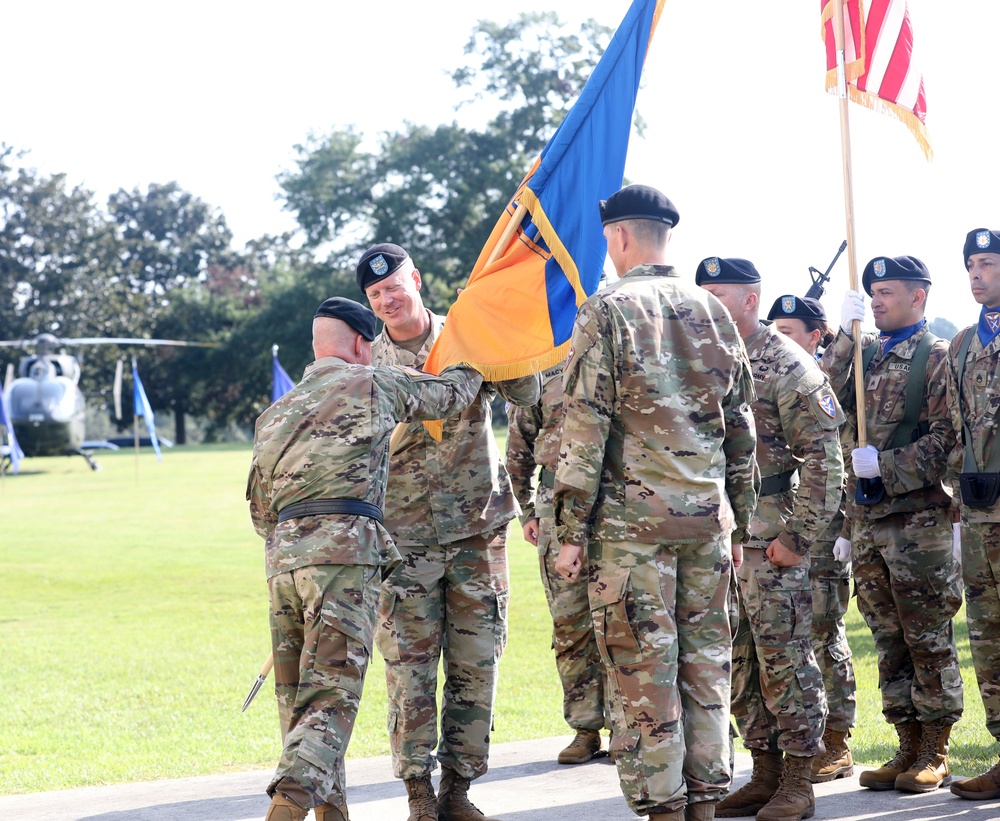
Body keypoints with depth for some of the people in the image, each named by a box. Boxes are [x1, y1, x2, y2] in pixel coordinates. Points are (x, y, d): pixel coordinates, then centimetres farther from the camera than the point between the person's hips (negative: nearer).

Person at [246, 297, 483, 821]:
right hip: (344, 548, -5)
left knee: (296, 697, 14)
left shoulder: (276, 413, 24)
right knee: (331, 697, -10)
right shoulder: (375, 385, 10)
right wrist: (474, 365, 46)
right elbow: (451, 394, 25)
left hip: (282, 555, 6)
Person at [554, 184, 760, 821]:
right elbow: (741, 428, 14)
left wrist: (571, 530, -7)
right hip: (707, 517, 5)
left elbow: (585, 428, -10)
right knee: (706, 664, 10)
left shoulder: (608, 312, -6)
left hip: (632, 519, -5)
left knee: (642, 671, -1)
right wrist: (738, 523, 20)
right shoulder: (713, 314, 11)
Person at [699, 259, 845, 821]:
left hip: (770, 534, -7)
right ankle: (765, 772, 19)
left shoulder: (787, 364, -8)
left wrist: (798, 535, -16)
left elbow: (824, 457, -12)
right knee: (737, 661, 10)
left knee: (785, 659, -3)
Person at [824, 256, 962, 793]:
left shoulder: (938, 357, -4)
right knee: (889, 641, 10)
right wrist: (846, 333, -5)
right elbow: (829, 401, 1)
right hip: (865, 518, 6)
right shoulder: (865, 352, 14)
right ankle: (907, 746, 17)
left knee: (928, 639, -1)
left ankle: (934, 754, 6)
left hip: (918, 518, -6)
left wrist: (885, 464, -16)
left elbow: (946, 437, -11)